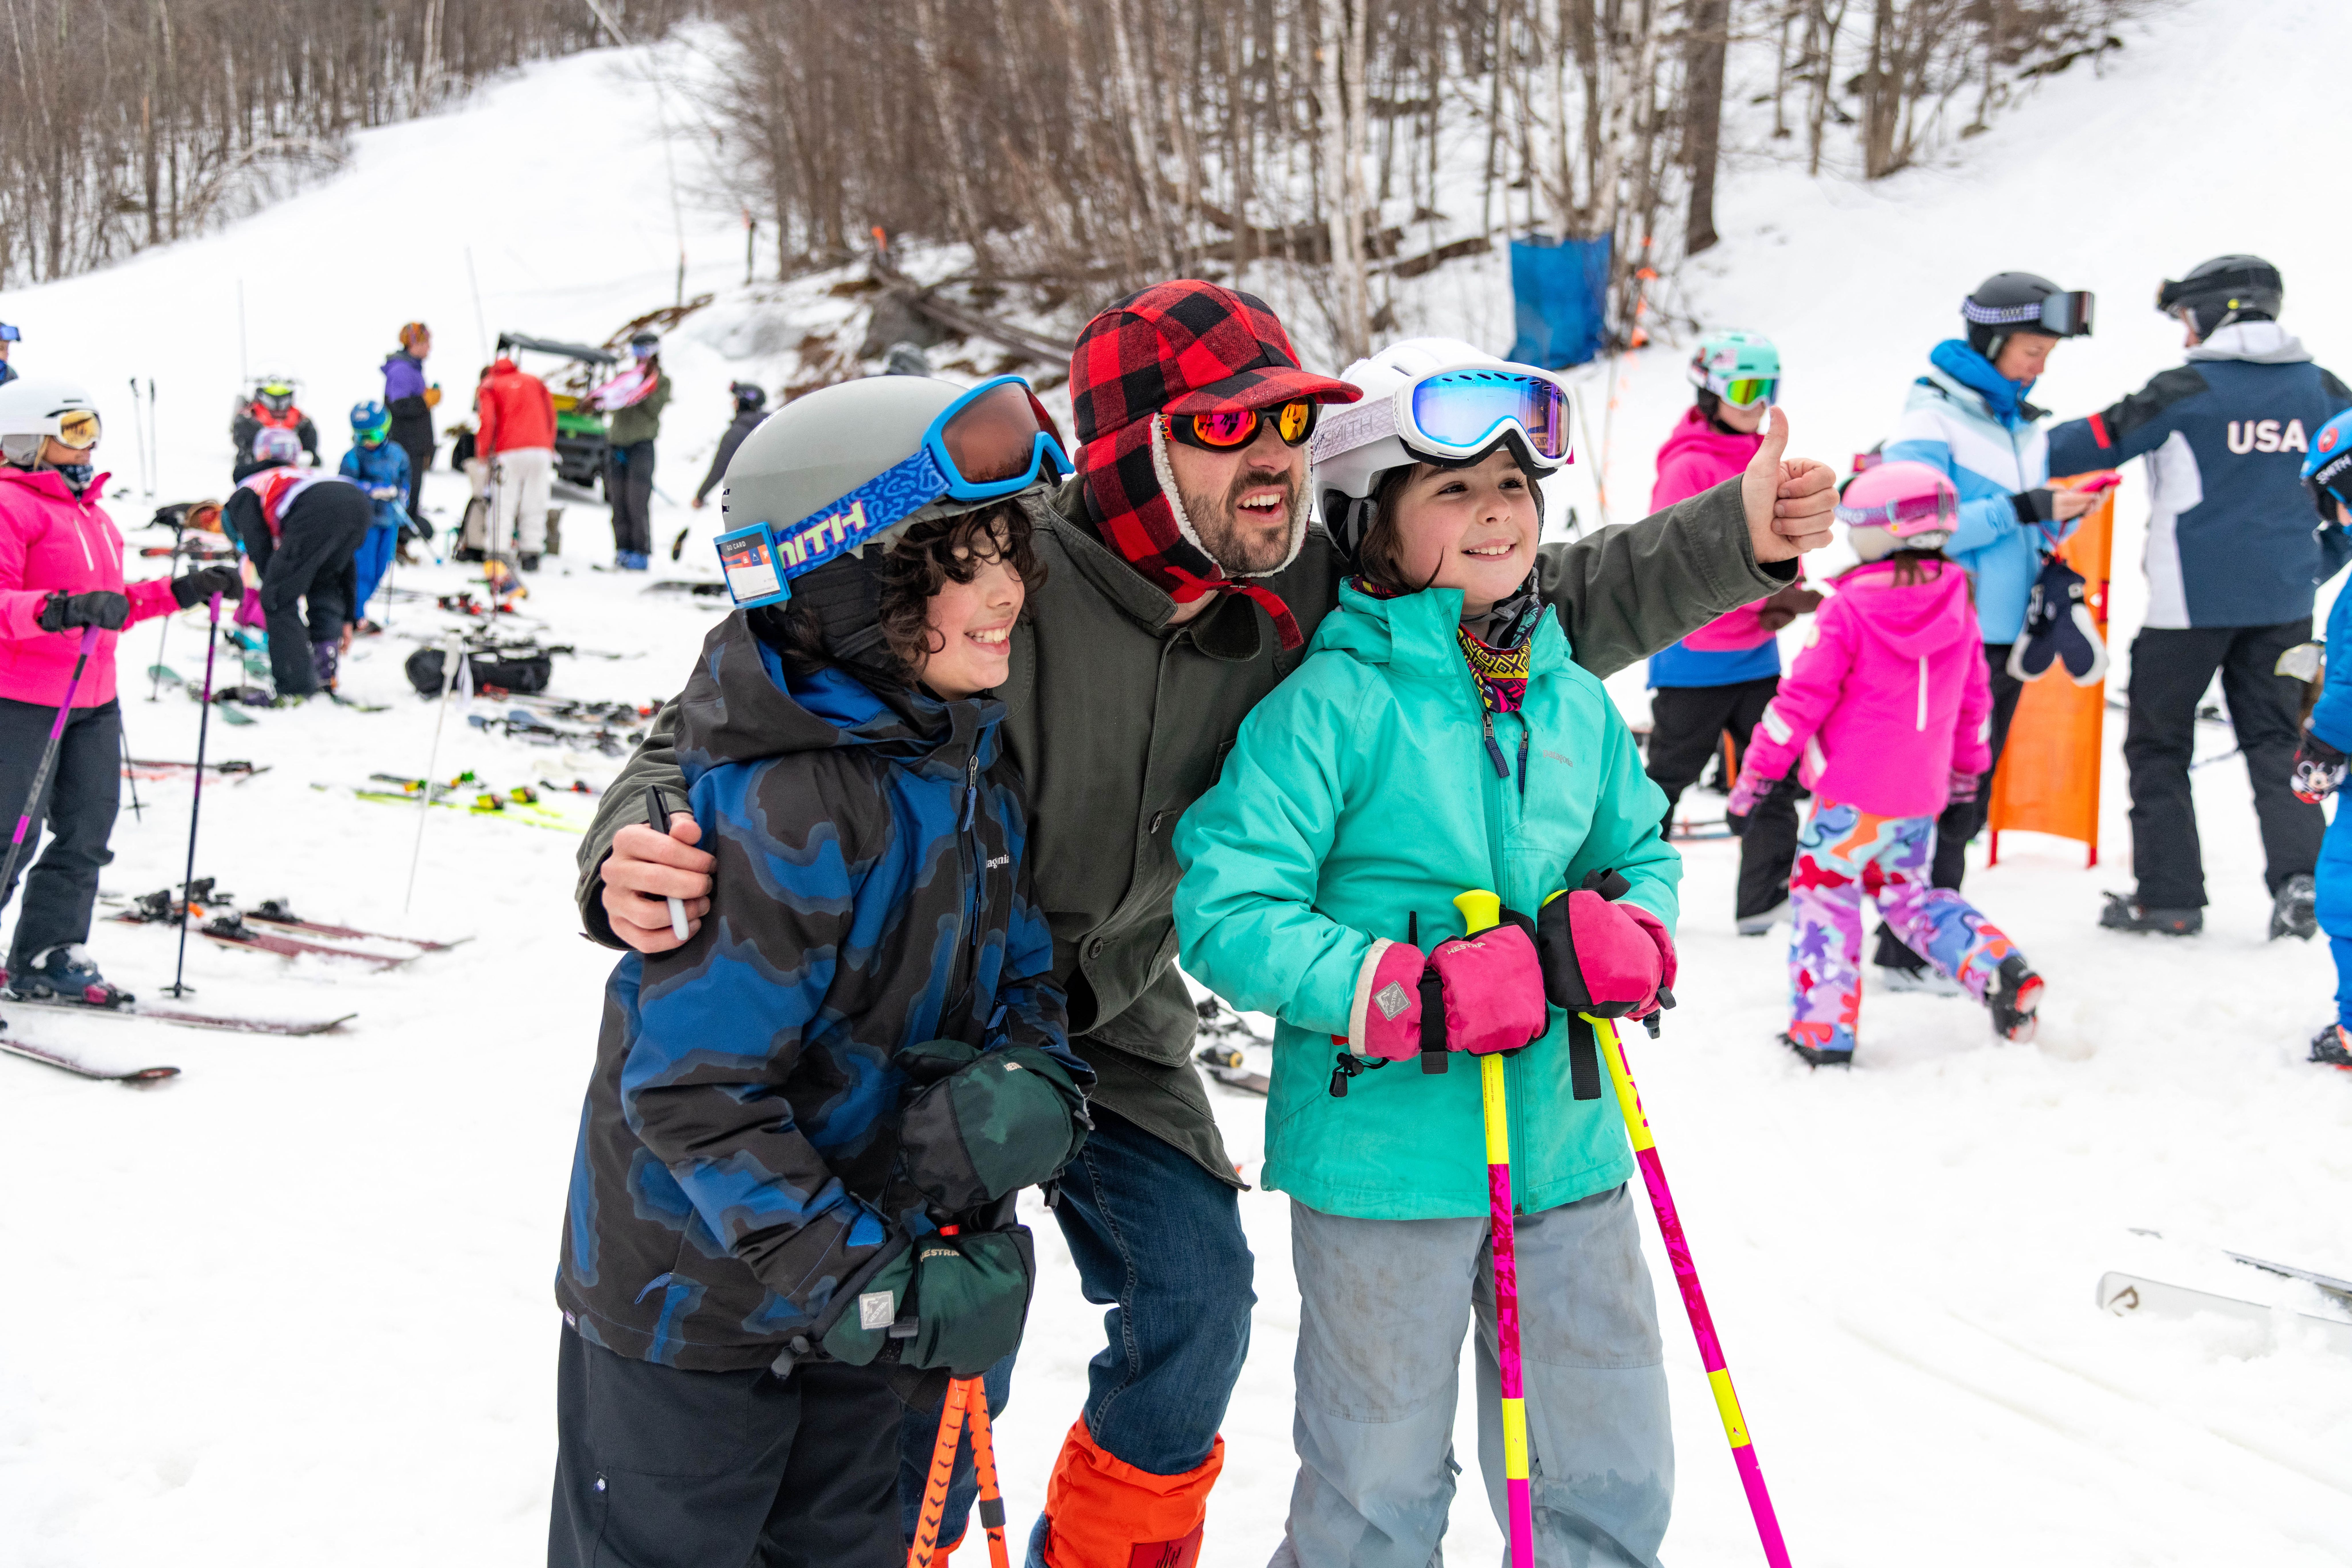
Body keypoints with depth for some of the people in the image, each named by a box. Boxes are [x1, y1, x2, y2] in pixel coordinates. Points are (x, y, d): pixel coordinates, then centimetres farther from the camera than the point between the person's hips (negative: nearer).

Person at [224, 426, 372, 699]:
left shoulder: (244, 493, 30)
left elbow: (260, 551, 15)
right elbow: (344, 563, 44)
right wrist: (346, 620, 46)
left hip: (317, 514, -6)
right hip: (360, 502, 6)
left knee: (278, 600, 7)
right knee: (324, 585, 29)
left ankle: (295, 685, 2)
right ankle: (325, 674, 23)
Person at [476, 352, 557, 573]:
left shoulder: (489, 386, 12)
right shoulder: (535, 381, 20)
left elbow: (487, 422, -1)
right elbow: (551, 415, 15)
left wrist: (482, 454, 7)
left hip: (509, 453, -2)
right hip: (541, 451, 2)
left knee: (504, 505, 1)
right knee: (534, 505, 6)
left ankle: (500, 553, -7)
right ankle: (531, 554, 2)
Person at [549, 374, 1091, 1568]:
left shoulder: (974, 764, -2)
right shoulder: (790, 810, -30)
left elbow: (1022, 979, 7)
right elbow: (691, 1090, -28)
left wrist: (1031, 1089, -16)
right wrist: (865, 1286, -28)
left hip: (865, 1289, 8)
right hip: (694, 1301, -7)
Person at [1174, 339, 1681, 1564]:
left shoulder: (1577, 703, 6)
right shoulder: (1331, 705, -13)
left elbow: (1642, 853, 20)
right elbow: (1226, 912, -16)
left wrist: (1632, 937, -3)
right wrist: (1410, 994, -24)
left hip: (1566, 1148, 5)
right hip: (1385, 1156, -5)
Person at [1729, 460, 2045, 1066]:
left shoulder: (1848, 609, -12)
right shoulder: (1958, 606, 6)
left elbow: (1803, 697, -12)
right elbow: (1975, 697, 17)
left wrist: (1759, 771, -4)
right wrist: (1967, 768, 31)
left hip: (1851, 793, -6)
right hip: (1922, 795, 6)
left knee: (1825, 895, 4)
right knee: (1910, 894, 22)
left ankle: (1822, 1032, 1)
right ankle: (1999, 968, 5)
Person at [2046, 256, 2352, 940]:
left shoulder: (2189, 389, -9)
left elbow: (2096, 442, -7)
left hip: (2193, 599, -5)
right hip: (2284, 599, 5)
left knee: (2158, 742, 7)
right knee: (2276, 739, 12)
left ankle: (2169, 892, 7)